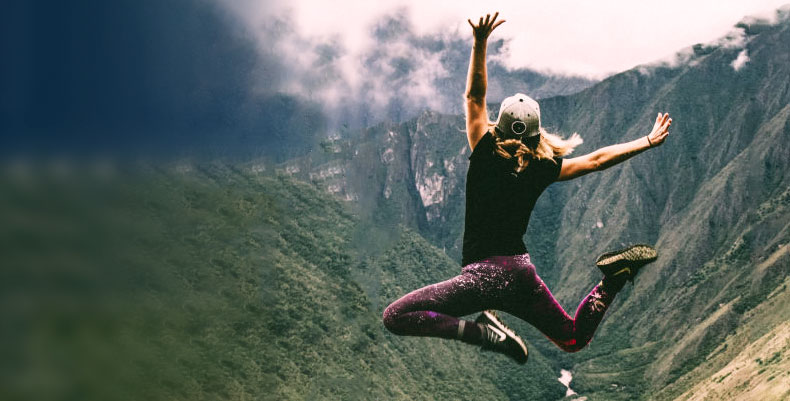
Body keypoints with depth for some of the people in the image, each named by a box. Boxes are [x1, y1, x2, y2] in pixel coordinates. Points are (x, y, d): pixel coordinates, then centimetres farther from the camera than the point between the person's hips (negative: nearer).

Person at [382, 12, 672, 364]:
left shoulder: (485, 156, -5)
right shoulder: (543, 169, 5)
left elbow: (474, 96, -1)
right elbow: (597, 159, 14)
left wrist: (480, 43, -3)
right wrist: (648, 141, 25)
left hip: (486, 273, -5)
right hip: (522, 272, 6)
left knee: (395, 317, -9)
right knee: (574, 339, 26)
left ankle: (483, 332, -22)